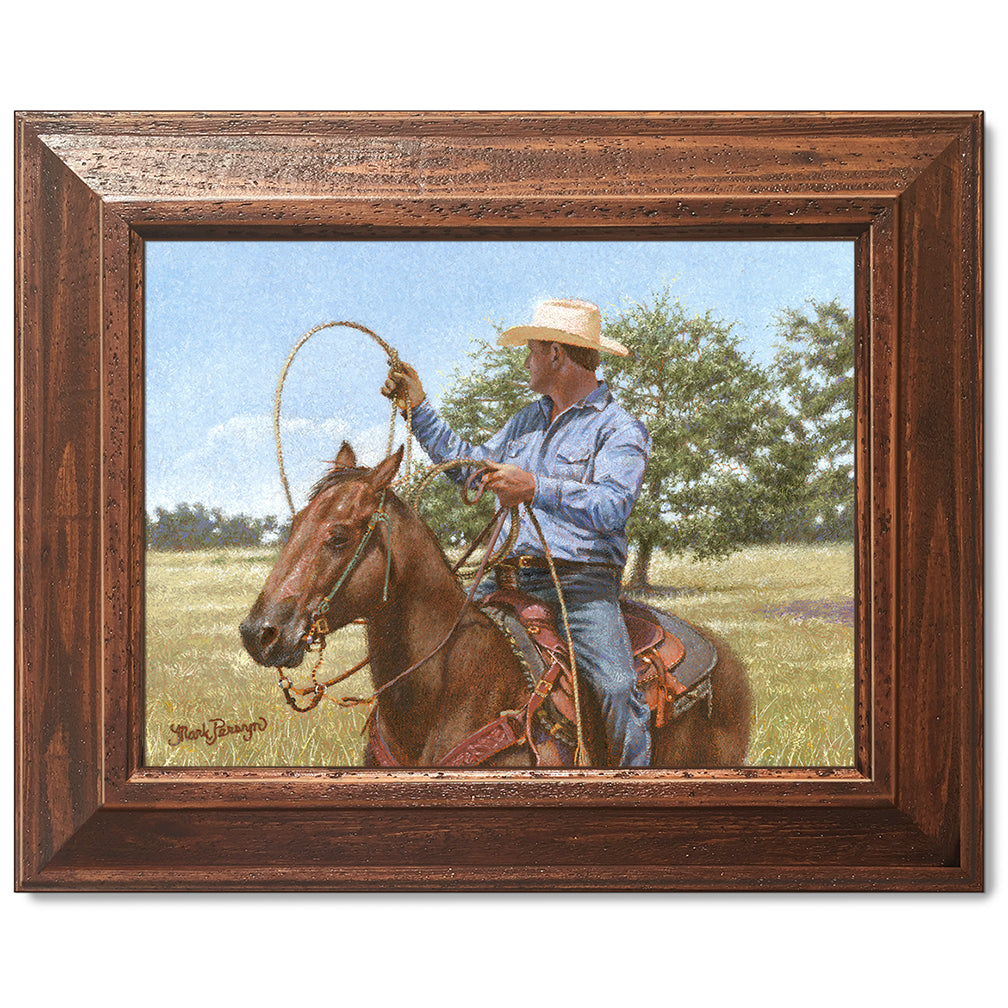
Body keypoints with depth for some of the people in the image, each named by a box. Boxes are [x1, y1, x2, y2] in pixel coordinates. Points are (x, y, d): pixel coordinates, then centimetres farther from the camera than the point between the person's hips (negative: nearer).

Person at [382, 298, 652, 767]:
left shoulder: (621, 429, -2)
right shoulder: (527, 419, 23)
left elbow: (611, 507, -19)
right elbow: (469, 465, 35)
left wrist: (536, 489, -31)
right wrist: (418, 408, 30)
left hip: (580, 584, -6)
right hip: (508, 582, 7)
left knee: (617, 689, -27)